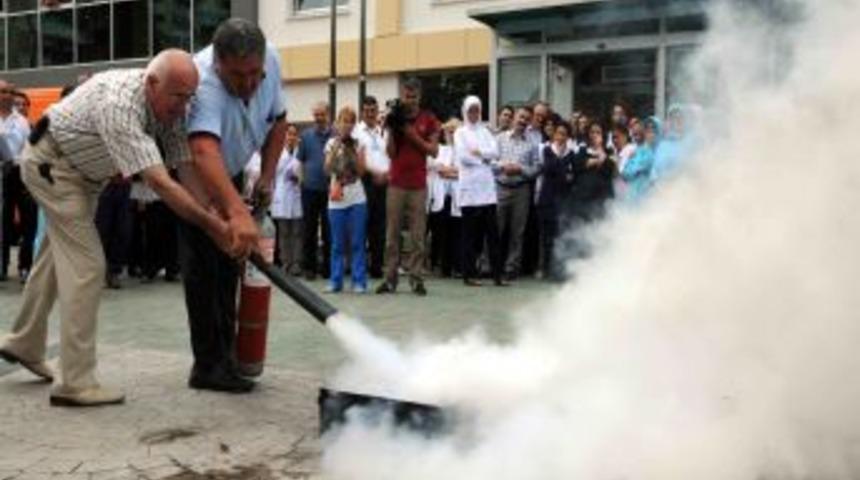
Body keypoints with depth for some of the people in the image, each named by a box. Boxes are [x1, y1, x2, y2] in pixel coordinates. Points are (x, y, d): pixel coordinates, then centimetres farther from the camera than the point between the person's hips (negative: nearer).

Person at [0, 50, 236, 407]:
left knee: (61, 255, 21)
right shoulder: (119, 104, -38)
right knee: (86, 266, -15)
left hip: (84, 171, 9)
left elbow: (188, 164, -20)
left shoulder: (170, 107, -14)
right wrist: (212, 225, -48)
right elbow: (158, 183, -45)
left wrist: (219, 221, -31)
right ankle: (75, 383, -10)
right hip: (51, 164, -9)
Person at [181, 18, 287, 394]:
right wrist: (237, 212, -68)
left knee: (228, 264, 12)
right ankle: (209, 366, -3)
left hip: (230, 172, 7)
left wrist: (267, 177, -8)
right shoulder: (203, 83, -40)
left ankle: (223, 356, 24)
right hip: (190, 174, -6)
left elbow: (277, 121, -2)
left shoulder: (271, 61, -19)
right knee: (203, 267, -11)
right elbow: (204, 153, -56)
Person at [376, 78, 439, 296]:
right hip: (396, 183, 1)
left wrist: (414, 136, -10)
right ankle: (390, 278, 6)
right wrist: (391, 129, -9)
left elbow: (434, 150, 0)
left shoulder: (429, 119, 5)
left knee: (418, 235, -1)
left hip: (419, 185, -1)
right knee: (392, 233, 2)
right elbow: (390, 152, 3)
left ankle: (416, 278, 3)